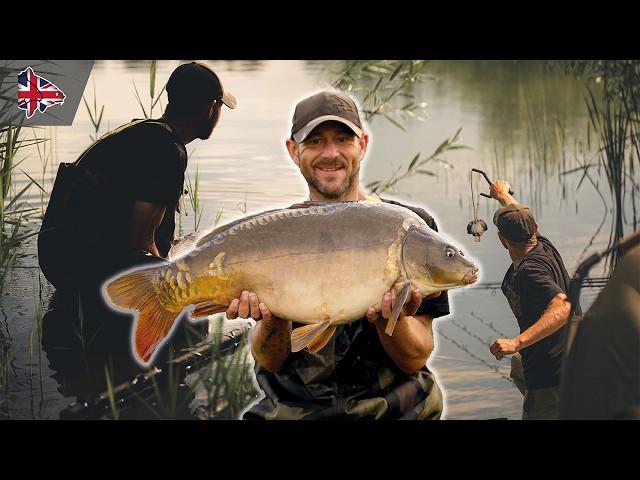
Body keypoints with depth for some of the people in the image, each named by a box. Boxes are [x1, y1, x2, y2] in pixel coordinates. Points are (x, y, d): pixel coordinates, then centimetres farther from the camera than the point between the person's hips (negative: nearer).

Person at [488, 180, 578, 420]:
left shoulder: (529, 272, -27)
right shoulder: (544, 247, 0)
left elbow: (562, 309, -40)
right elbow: (523, 217, 22)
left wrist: (516, 343, -47)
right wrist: (503, 195, 42)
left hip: (552, 374, -10)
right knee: (518, 365, 38)